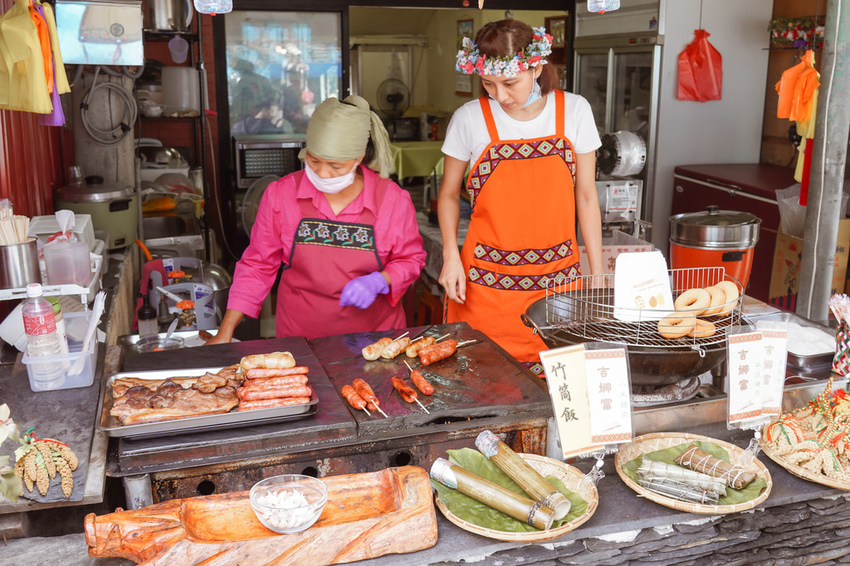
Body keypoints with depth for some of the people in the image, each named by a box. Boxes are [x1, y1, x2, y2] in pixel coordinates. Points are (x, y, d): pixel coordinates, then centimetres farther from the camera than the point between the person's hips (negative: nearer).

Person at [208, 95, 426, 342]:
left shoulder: (391, 199, -5)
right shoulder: (280, 194, -2)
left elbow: (411, 259, 8)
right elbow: (258, 265, 6)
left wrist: (378, 282, -12)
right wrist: (225, 333, 2)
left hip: (374, 335, 0)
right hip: (299, 336, 1)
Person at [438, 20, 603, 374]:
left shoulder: (574, 111, -2)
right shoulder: (469, 119, -5)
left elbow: (586, 195, 5)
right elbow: (449, 193, 7)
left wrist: (597, 275, 5)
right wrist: (451, 255, -7)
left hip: (559, 277, 1)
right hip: (487, 280, -1)